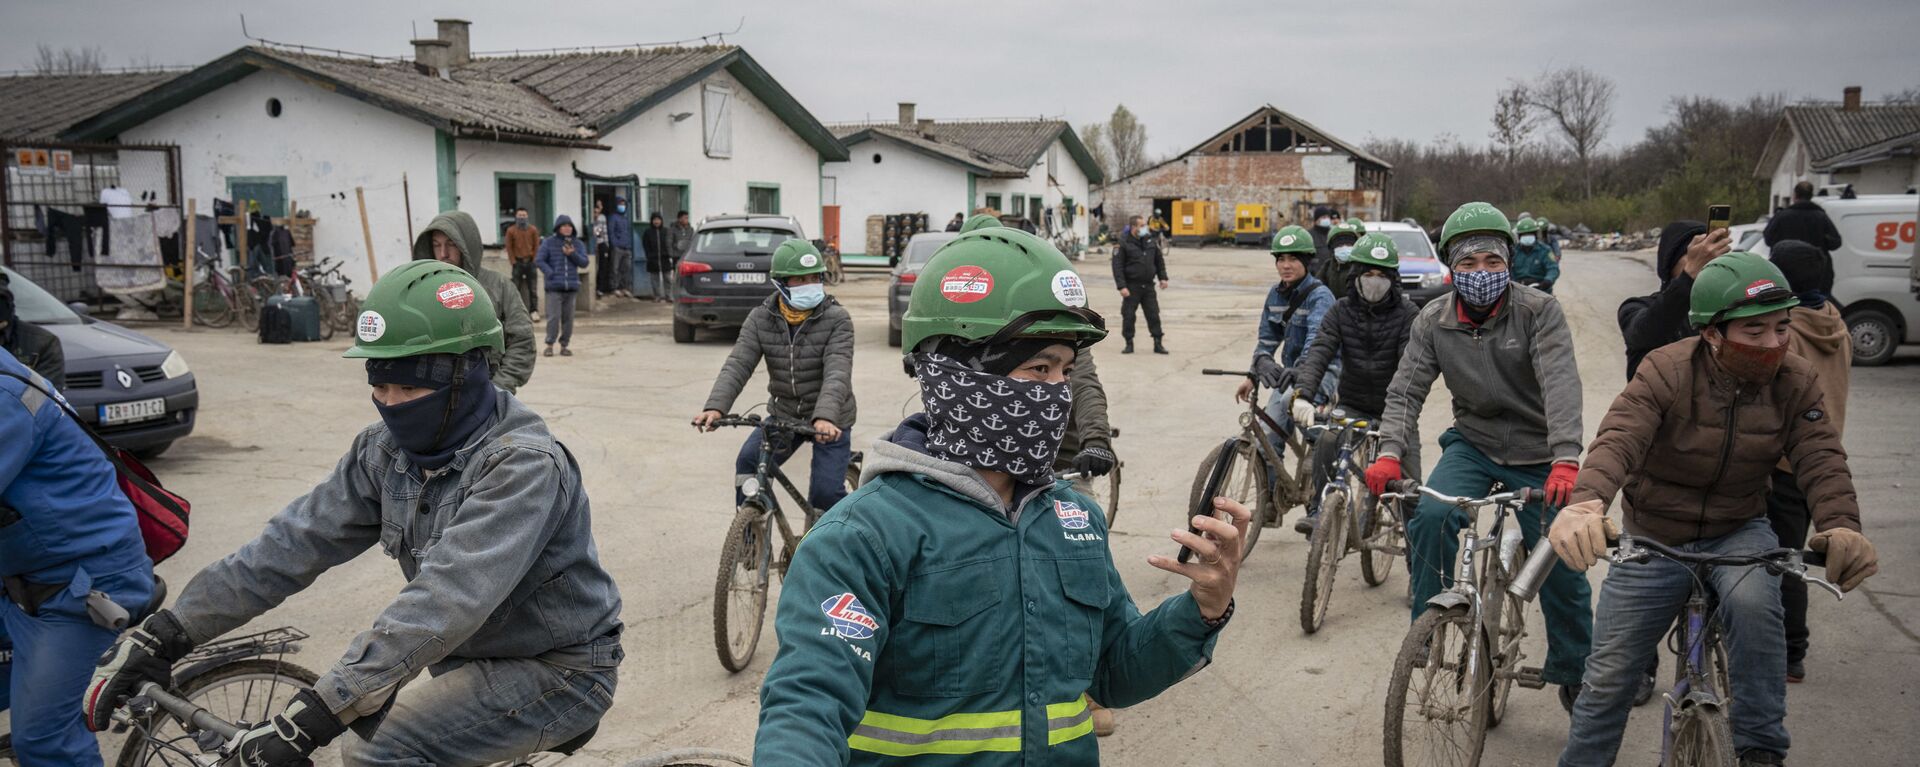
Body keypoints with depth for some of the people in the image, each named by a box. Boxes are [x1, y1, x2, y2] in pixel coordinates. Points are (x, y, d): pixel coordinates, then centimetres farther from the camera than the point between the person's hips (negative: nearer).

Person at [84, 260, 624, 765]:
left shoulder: (524, 465, -27)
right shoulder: (390, 450, -2)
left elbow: (447, 599, -36)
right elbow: (296, 540, -4)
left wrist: (316, 715, -40)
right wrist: (166, 633, -10)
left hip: (558, 672, -8)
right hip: (473, 656, 8)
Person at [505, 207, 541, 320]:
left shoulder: (533, 230, 5)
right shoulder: (511, 230, 2)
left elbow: (536, 246, 5)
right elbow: (509, 247, 1)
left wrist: (534, 260, -3)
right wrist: (513, 262, -5)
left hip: (530, 262, 1)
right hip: (518, 262, -1)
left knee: (533, 288, -1)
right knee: (516, 288, -1)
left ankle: (534, 311, 2)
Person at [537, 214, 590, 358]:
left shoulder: (578, 244, 11)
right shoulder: (549, 242, 2)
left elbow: (584, 263, 5)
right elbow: (539, 260, -1)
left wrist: (572, 254, -11)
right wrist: (551, 274, -13)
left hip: (572, 287, 3)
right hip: (554, 287, -3)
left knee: (568, 318, 5)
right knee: (553, 317, -8)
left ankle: (564, 345, 14)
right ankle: (549, 345, 3)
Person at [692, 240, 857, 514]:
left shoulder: (836, 319, -16)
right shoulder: (761, 319, -6)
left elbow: (837, 373, -29)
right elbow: (738, 365, -17)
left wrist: (825, 417, -48)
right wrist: (715, 407, -35)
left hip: (828, 420, -3)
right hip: (783, 414, 4)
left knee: (825, 492, -15)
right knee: (748, 462, -16)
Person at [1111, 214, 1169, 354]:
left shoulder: (1151, 241, 7)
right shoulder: (1124, 244, -7)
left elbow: (1159, 260, 18)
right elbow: (1117, 266, -9)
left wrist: (1162, 277, 9)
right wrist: (1122, 286, -16)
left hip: (1148, 285, 4)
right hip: (1132, 286, -3)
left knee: (1154, 315, 3)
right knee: (1128, 316, 1)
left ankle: (1158, 344, 10)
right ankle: (1129, 344, 13)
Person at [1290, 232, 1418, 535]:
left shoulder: (1407, 314, -8)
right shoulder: (1342, 311, -3)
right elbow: (1318, 353, -16)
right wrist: (1303, 395, -35)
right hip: (1353, 404, 1)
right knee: (1327, 439, -28)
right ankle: (1318, 509, -16)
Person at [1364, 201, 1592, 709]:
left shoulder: (1539, 311, -16)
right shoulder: (1433, 321, -7)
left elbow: (1560, 383, -28)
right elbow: (1405, 391, -10)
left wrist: (1565, 460, -42)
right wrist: (1390, 454, -28)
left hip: (1537, 455, -1)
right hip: (1472, 443, 2)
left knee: (1561, 568, 1)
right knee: (1429, 517, -27)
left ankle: (1572, 673, 26)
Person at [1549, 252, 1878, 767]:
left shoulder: (1797, 382, -10)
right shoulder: (1667, 371, -21)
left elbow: (1822, 460, -22)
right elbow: (1618, 439, -36)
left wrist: (1843, 526, -45)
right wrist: (1585, 503, -57)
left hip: (1737, 532, 1)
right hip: (1653, 539, -1)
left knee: (1754, 601, -33)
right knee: (1609, 676, 1)